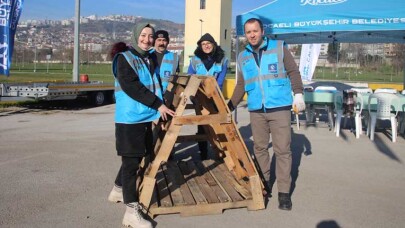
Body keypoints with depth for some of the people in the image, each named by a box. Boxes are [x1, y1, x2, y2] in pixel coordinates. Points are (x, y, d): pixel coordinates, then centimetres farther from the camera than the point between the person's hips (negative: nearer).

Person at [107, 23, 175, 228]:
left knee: (137, 157, 17)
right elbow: (131, 86, -19)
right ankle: (132, 211, -3)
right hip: (129, 118, -8)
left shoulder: (149, 59, 16)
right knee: (131, 160, -7)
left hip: (145, 117, 8)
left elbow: (155, 85, 20)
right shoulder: (124, 58, -8)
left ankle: (118, 190, 39)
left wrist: (161, 108, 7)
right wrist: (158, 104, -19)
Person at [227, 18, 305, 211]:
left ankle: (284, 191, 3)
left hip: (280, 107, -3)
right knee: (259, 148, 11)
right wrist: (229, 107, 12)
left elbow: (293, 72, 4)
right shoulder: (243, 57, 11)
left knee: (282, 149, -4)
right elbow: (241, 86, 16)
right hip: (256, 110, 4)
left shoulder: (279, 48, 1)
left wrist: (298, 93, -6)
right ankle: (262, 184, 26)